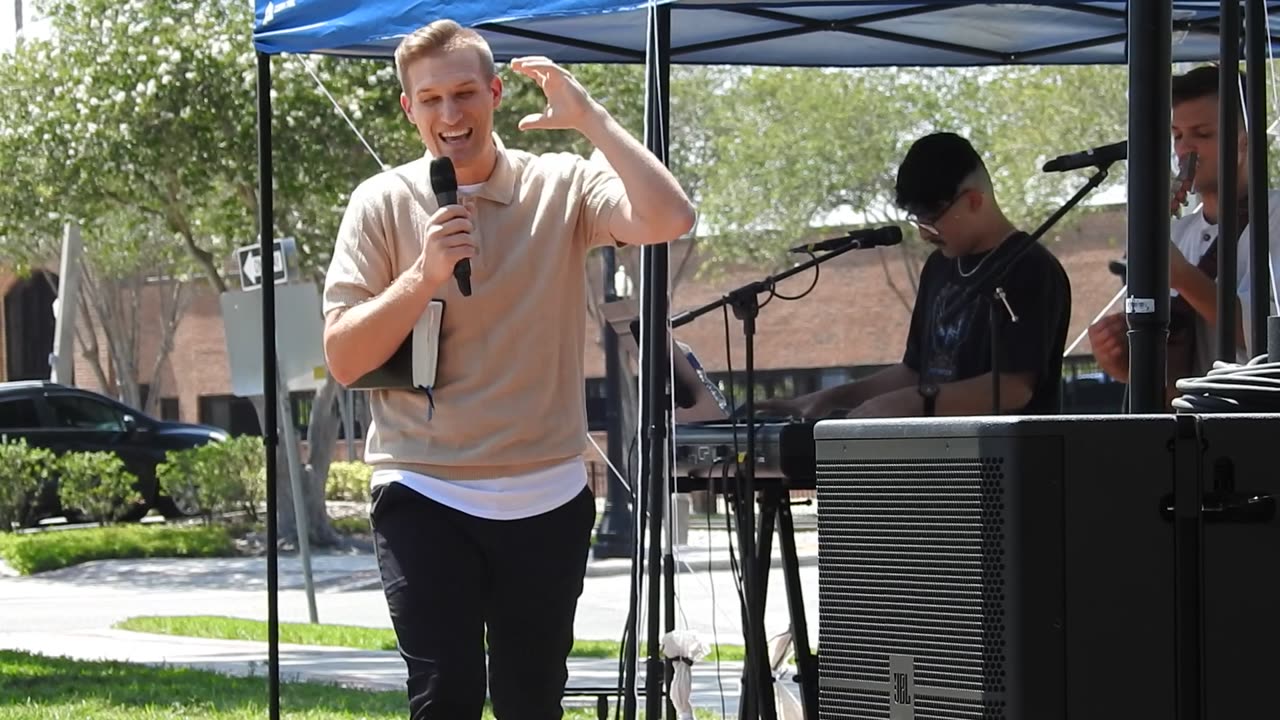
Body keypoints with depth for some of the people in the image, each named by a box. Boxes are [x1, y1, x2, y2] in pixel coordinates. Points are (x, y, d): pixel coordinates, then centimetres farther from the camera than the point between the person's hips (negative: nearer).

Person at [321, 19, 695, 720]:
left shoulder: (561, 187, 2)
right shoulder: (383, 203, 1)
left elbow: (667, 219, -17)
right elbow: (344, 359, -4)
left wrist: (588, 116, -16)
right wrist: (425, 274, -16)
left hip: (546, 498, 1)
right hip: (424, 495, -1)